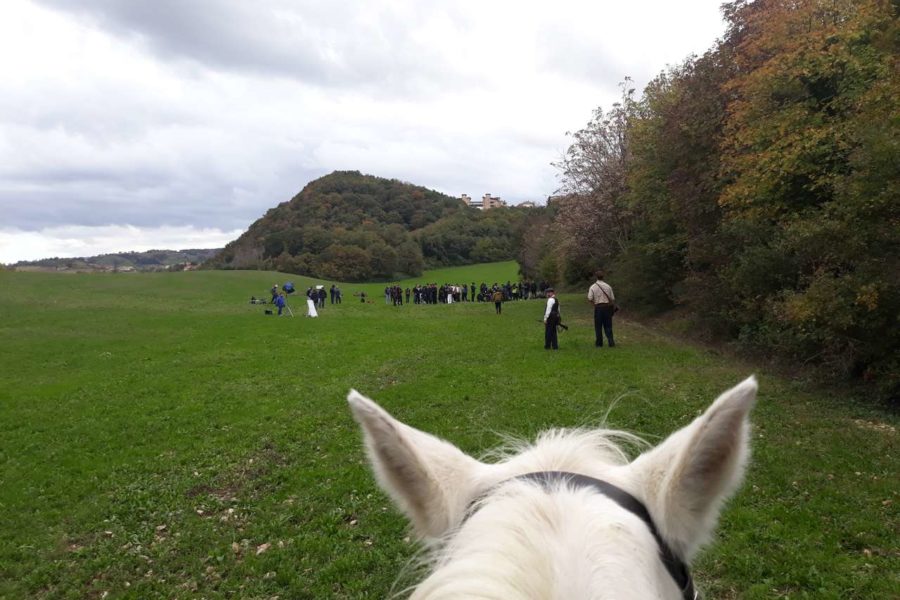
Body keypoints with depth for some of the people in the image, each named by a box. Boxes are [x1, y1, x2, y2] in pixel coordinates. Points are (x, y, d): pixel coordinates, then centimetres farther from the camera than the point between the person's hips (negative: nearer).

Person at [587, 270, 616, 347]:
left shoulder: (593, 287, -5)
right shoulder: (608, 286, 2)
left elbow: (589, 299, -11)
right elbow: (612, 299, 4)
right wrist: (613, 308, 16)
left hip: (598, 307, -2)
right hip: (607, 307, 2)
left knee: (598, 326, 7)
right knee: (608, 326, 8)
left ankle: (599, 343, 12)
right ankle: (611, 342, 2)